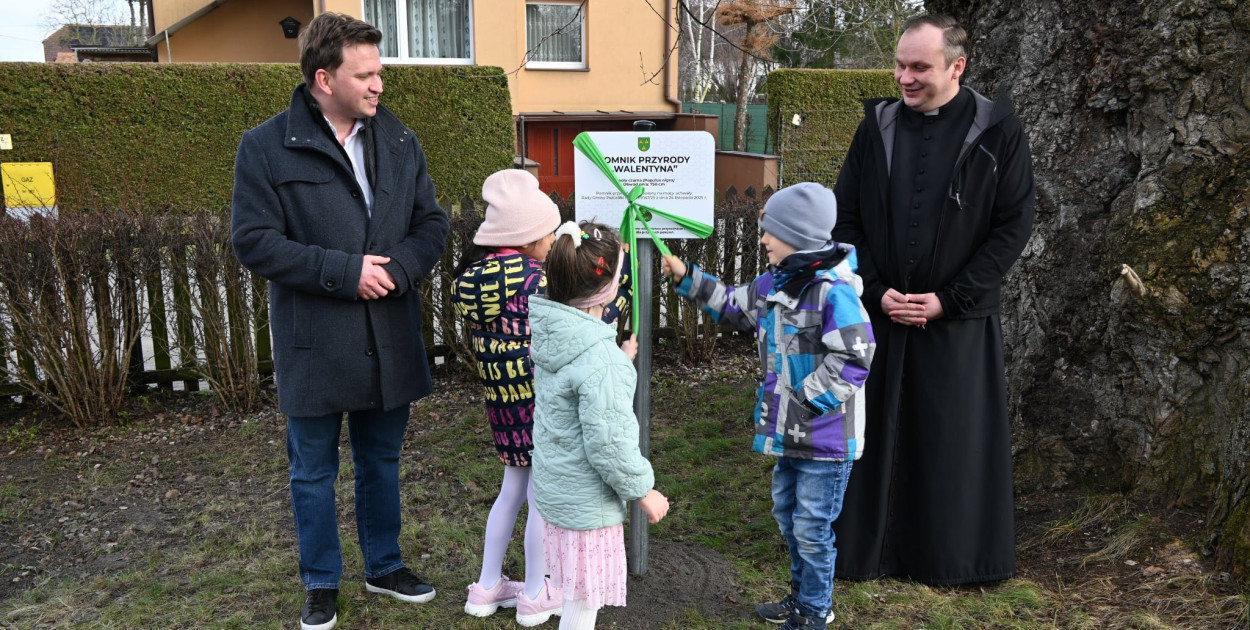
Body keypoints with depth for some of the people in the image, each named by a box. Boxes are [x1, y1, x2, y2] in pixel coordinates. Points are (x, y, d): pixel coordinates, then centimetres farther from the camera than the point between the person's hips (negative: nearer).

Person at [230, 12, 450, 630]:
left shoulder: (399, 141, 4)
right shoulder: (267, 147, -9)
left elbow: (432, 222, 6)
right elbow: (254, 241, -13)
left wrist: (398, 268, -14)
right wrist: (344, 271, -20)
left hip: (390, 340, 4)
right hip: (314, 343, -3)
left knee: (381, 461, 19)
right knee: (314, 471, 12)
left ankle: (384, 567, 38)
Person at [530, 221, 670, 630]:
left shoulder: (550, 333, -2)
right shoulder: (601, 359, -28)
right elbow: (608, 444, -24)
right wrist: (643, 491, -11)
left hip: (555, 488, 8)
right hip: (587, 502, -8)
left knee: (576, 595, 25)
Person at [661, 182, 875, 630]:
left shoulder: (833, 290, -22)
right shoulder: (774, 283, 6)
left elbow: (854, 359, -26)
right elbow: (734, 307, 21)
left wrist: (806, 401, -21)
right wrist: (687, 279, 15)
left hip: (826, 438, -9)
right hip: (790, 433, 9)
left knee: (812, 526, 4)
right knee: (786, 512, 22)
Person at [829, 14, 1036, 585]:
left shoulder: (997, 132, -3)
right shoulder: (877, 126, 3)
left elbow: (1013, 226, -4)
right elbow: (845, 217, 4)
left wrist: (949, 299, -11)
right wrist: (876, 291, -7)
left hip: (958, 319, -2)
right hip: (879, 312, 2)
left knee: (954, 438, 6)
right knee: (875, 431, 8)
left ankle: (953, 556, 25)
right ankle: (869, 547, 24)